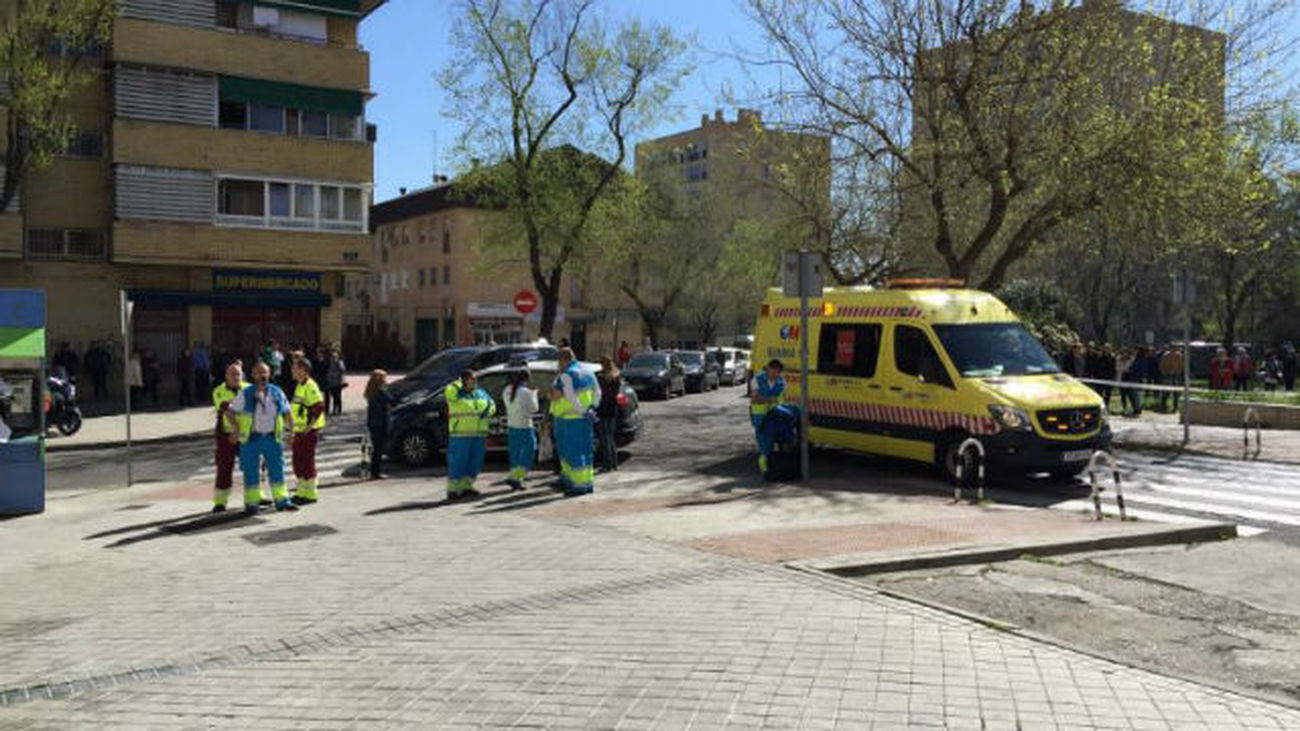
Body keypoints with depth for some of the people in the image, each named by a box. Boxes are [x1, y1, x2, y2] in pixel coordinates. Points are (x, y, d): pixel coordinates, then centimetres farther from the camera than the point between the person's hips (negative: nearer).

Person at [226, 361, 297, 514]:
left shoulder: (277, 393, 5)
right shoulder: (246, 394, -5)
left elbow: (287, 412, 16)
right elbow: (229, 412, 0)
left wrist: (288, 430, 9)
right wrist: (237, 430, -5)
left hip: (272, 438, 3)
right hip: (251, 439, -2)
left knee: (277, 469, 4)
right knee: (251, 472, 4)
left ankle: (281, 500, 11)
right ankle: (251, 504, 13)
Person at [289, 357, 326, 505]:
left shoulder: (310, 386, -15)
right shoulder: (300, 386, 15)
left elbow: (319, 406, -22)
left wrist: (310, 426, -22)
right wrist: (294, 426, 20)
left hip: (309, 431, -10)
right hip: (299, 430, 10)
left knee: (307, 461, -4)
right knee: (298, 461, 14)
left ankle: (310, 494, 4)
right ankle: (301, 492, 25)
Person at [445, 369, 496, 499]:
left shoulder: (481, 393, 13)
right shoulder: (456, 394, -4)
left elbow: (492, 404, 16)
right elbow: (450, 391, -25)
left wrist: (488, 411, -6)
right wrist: (460, 382, -9)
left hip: (479, 435, 6)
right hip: (461, 434, -6)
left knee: (475, 463, 8)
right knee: (457, 463, -4)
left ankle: (466, 488, 19)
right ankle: (452, 490, 2)